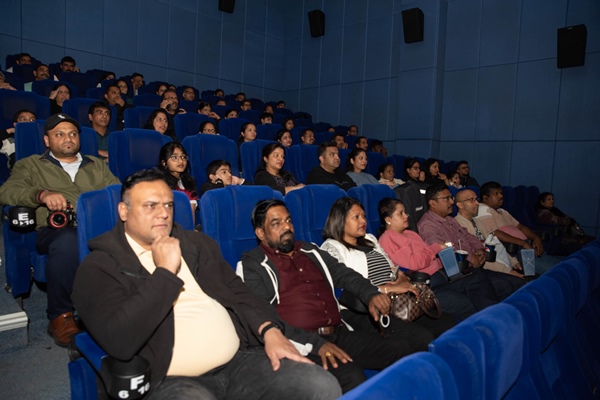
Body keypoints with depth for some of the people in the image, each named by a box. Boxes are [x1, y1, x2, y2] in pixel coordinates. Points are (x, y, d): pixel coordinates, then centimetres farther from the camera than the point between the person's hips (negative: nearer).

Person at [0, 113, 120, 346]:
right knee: (67, 242, -40)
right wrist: (42, 194, -13)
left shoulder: (97, 165, 31)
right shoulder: (31, 165, 23)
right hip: (57, 228, -2)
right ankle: (60, 317, -19)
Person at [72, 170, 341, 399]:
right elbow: (119, 342, -14)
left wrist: (269, 330, -2)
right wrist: (164, 272, -13)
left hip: (240, 359, 5)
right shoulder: (99, 266, 0)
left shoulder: (197, 243, 16)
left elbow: (237, 292, 15)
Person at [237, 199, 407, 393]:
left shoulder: (310, 251, 19)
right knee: (352, 377, -32)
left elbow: (344, 274, 19)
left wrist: (371, 294, -3)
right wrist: (315, 343, -19)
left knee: (406, 353, -9)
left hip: (341, 334, 6)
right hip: (303, 345, -6)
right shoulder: (252, 265, -1)